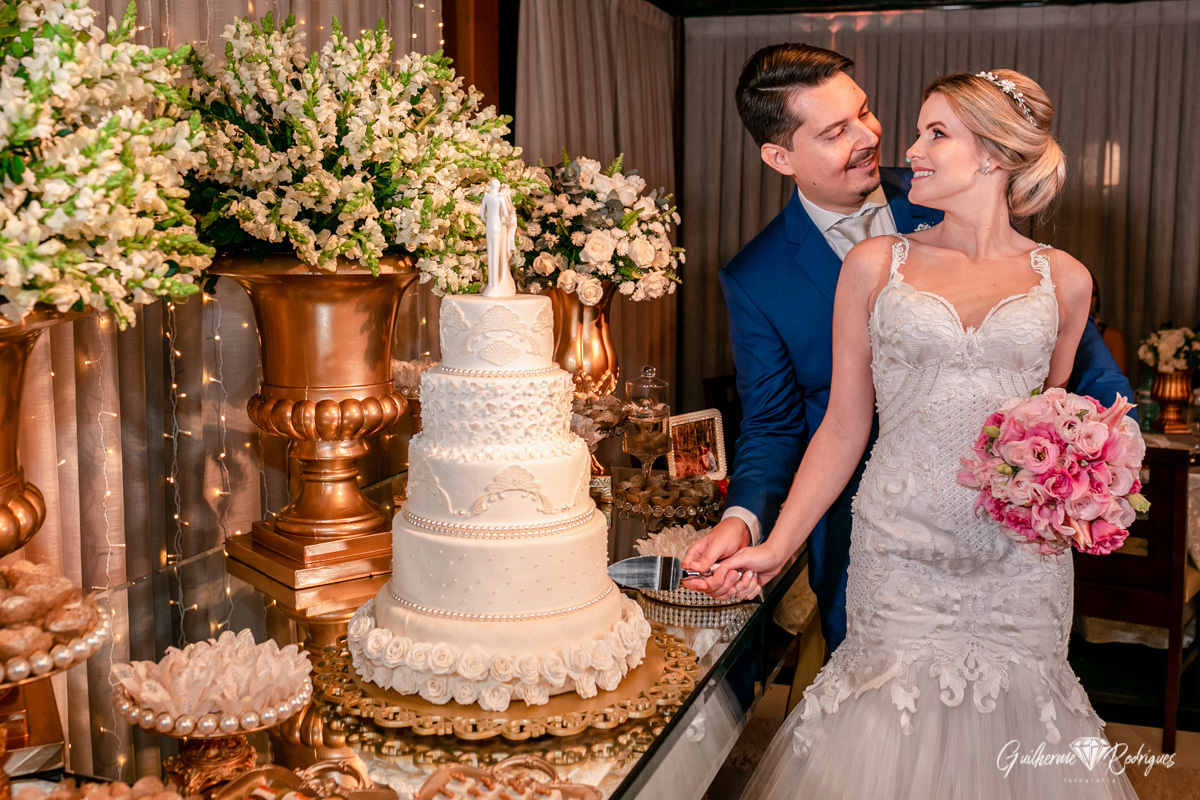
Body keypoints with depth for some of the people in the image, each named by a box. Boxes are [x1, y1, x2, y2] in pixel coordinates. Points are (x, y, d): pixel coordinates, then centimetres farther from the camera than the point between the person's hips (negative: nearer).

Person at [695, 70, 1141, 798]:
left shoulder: (1062, 280, 5)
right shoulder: (876, 265, 2)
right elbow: (844, 428, 3)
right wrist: (777, 546, -1)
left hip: (1021, 561, 1)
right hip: (900, 551, -1)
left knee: (1016, 710, 7)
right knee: (892, 730, -1)